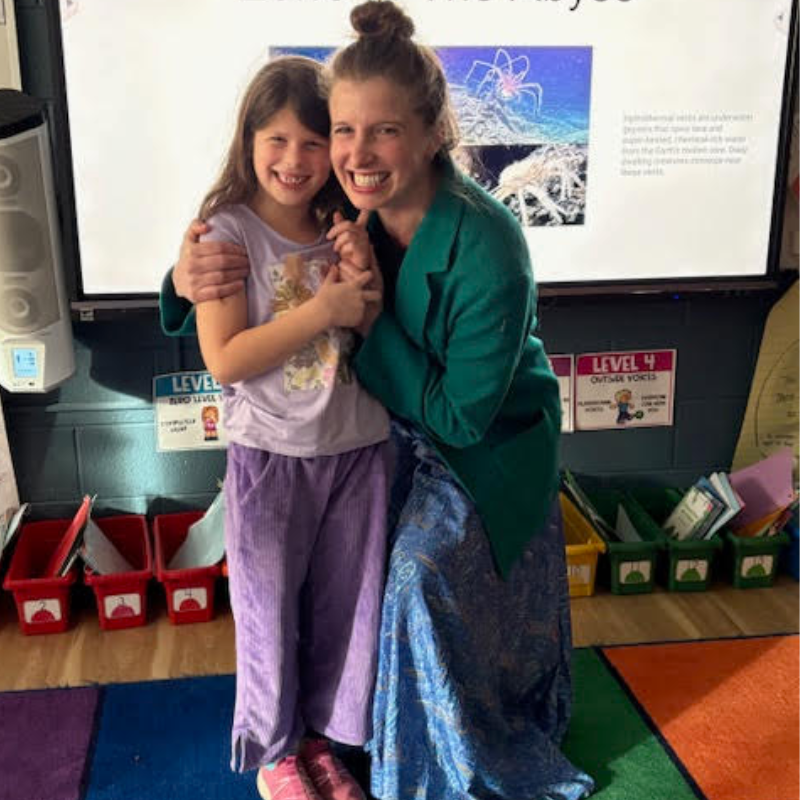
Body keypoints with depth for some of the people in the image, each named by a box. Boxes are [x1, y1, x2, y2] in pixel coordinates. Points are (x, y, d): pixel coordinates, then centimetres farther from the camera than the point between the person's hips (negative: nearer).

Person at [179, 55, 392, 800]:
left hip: (357, 450, 4)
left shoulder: (345, 227, 1)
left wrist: (365, 281, -14)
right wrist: (322, 310, -22)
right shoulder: (228, 231, -11)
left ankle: (319, 736, 39)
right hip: (271, 456, -4)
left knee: (344, 605, 16)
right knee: (271, 611, 12)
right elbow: (225, 359, -18)